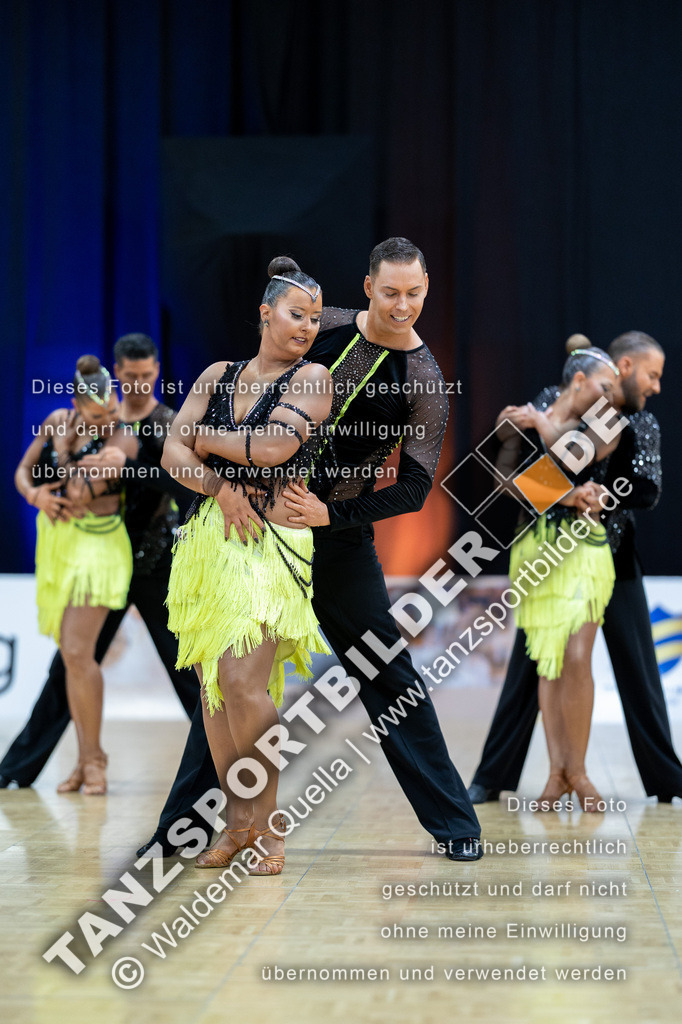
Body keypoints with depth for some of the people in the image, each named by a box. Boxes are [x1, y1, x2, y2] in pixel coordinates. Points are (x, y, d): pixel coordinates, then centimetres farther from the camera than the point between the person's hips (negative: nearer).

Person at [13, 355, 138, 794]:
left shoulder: (123, 441, -14)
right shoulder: (57, 421, 3)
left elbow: (80, 493, -21)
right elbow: (23, 470, 7)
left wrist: (65, 446, -16)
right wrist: (34, 494, -12)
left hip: (96, 545, -6)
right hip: (55, 544, 6)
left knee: (78, 652, -15)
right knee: (70, 656, 8)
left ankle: (94, 758, -2)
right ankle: (85, 761, 15)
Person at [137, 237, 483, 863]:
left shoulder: (425, 381, -7)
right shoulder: (324, 329, -3)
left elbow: (415, 488, -9)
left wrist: (331, 515, -20)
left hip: (341, 535, -1)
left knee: (390, 678, 0)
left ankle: (454, 823, 11)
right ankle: (182, 824, 15)